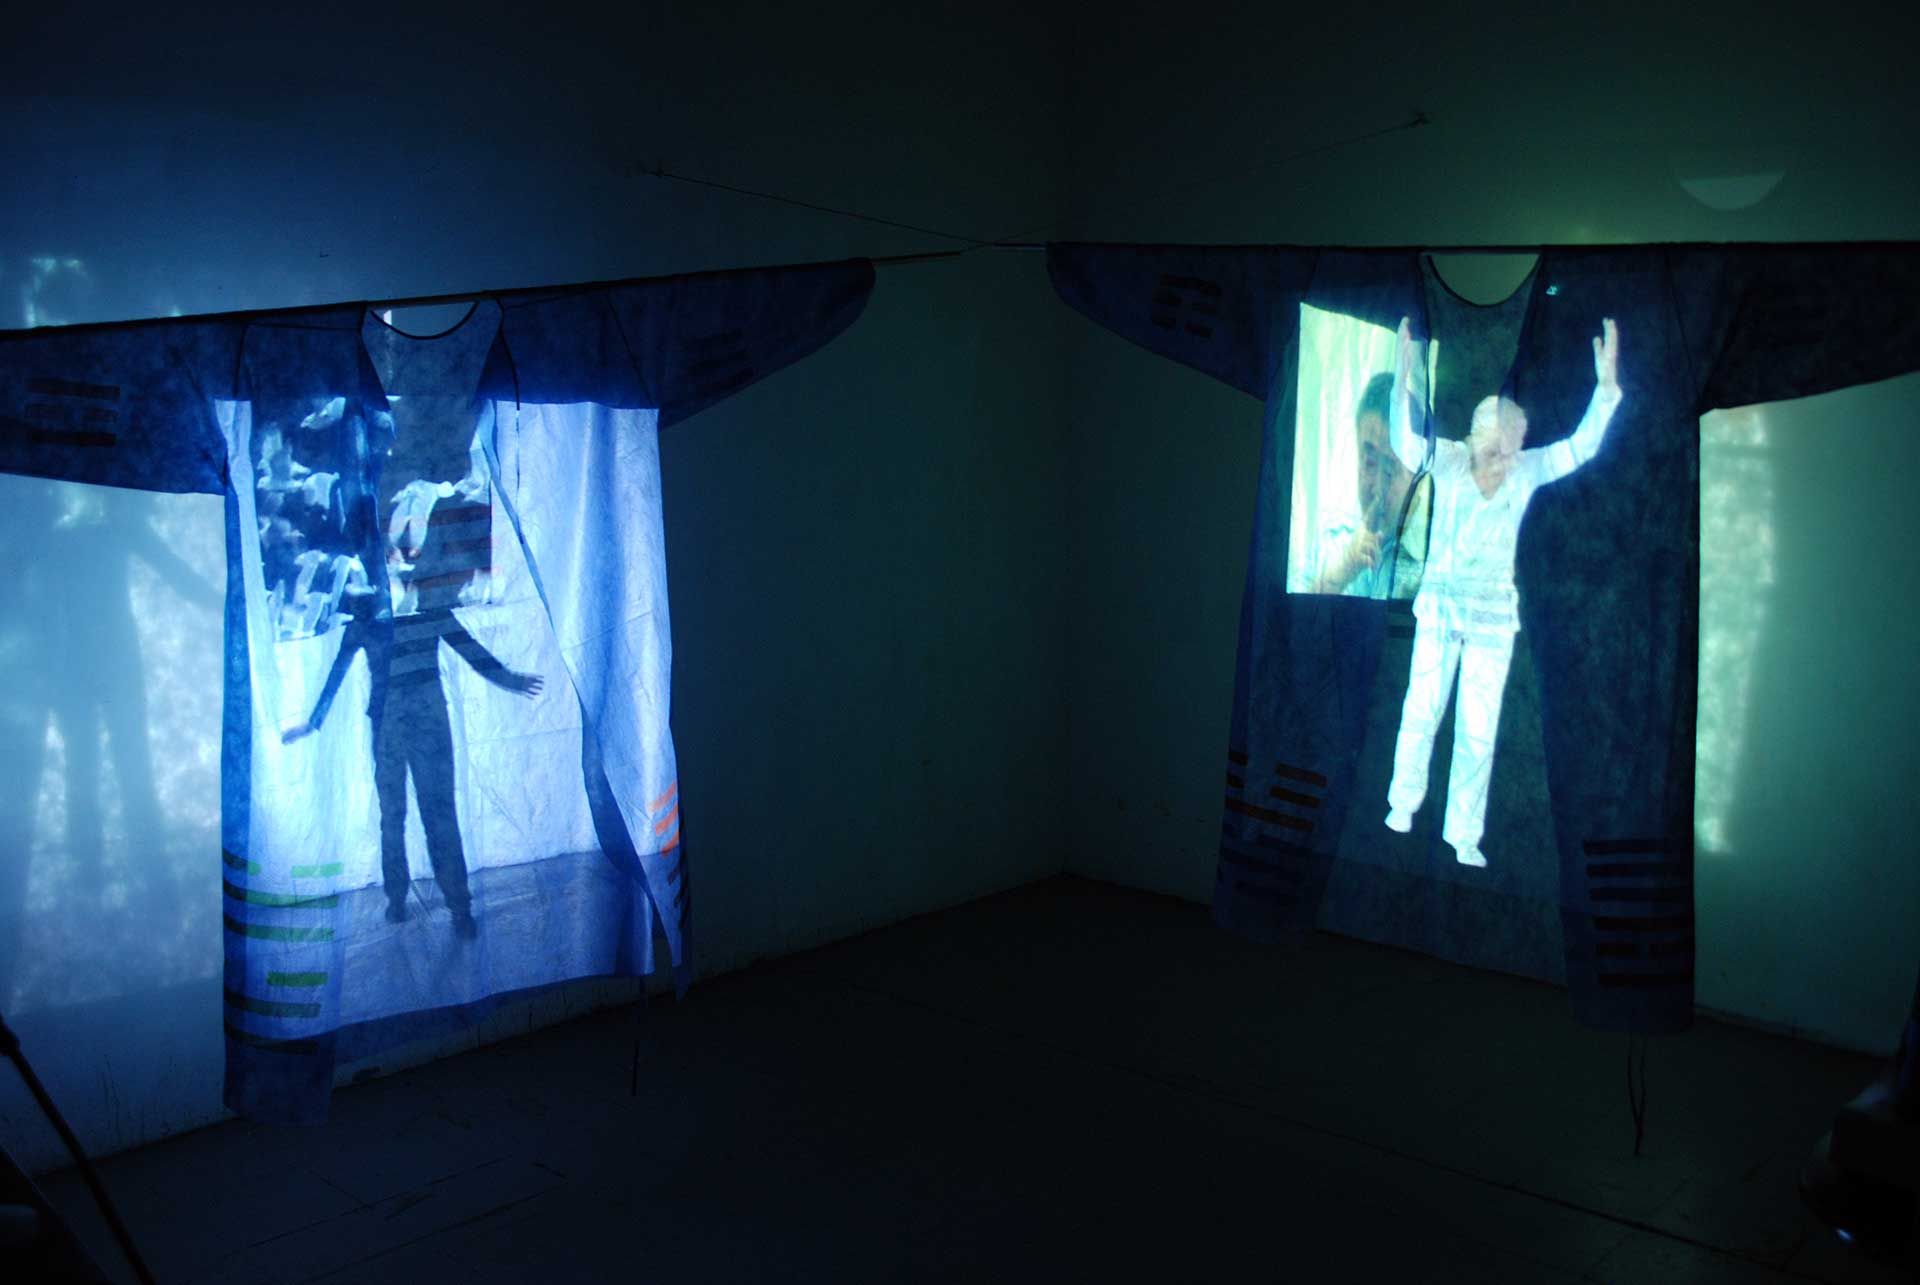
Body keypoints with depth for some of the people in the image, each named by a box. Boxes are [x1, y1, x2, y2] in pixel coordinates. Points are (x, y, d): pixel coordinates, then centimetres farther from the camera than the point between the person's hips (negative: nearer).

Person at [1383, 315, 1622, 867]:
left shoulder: (1526, 470, -5)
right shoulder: (1449, 460, -10)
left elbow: (1581, 446, -16)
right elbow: (1405, 444, -28)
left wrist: (1607, 383, -28)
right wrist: (1404, 380, -42)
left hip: (1493, 616, 1)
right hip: (1439, 605, -1)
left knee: (1479, 729, 5)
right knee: (1421, 710, 7)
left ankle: (1464, 835, 16)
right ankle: (1403, 803, 29)